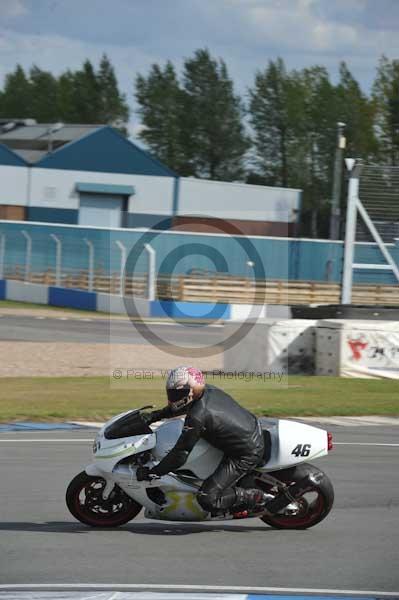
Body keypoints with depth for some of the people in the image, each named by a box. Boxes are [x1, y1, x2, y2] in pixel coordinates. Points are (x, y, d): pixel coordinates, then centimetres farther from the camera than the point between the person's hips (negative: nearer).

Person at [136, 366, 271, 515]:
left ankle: (256, 497, -1)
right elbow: (183, 406, 22)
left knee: (207, 499, -12)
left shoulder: (197, 417, -27)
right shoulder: (208, 391, -2)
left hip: (246, 455, -9)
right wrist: (155, 415, 21)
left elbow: (180, 455, -23)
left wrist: (151, 472, -14)